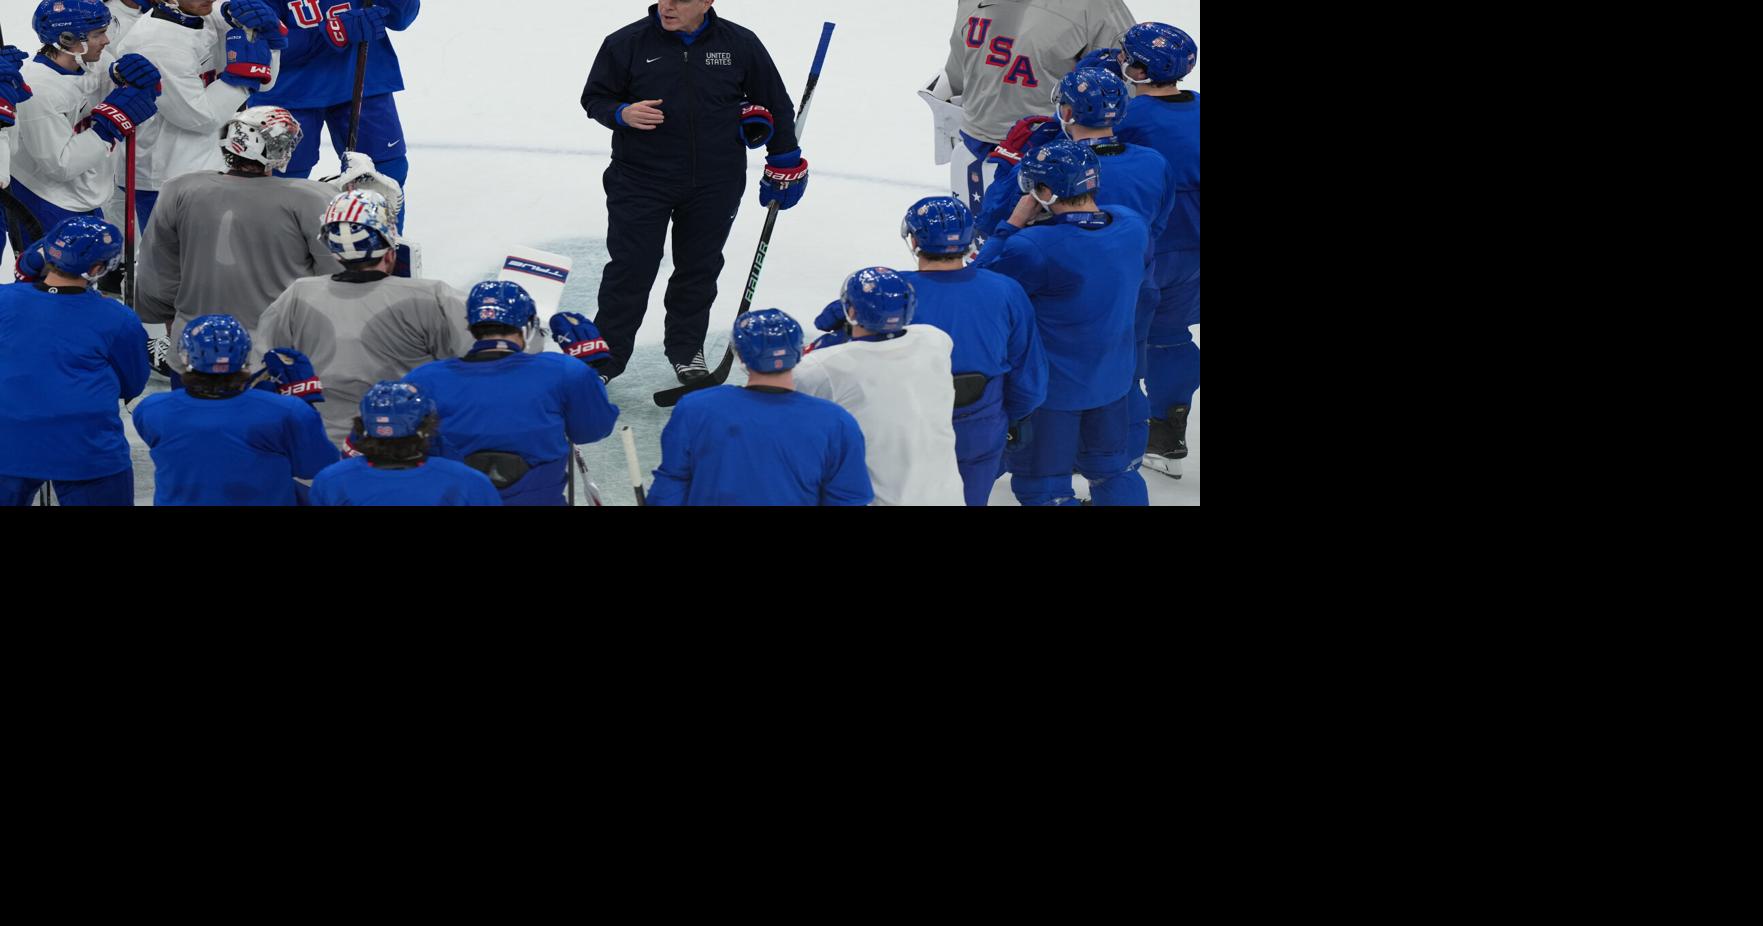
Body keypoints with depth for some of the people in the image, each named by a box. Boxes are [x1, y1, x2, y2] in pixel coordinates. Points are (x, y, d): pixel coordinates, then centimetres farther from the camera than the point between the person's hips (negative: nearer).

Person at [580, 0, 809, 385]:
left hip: (714, 184, 2)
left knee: (699, 269, 12)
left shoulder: (740, 45, -3)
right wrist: (623, 114, -19)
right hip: (641, 179, -1)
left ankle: (686, 347, 31)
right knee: (631, 269, 0)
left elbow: (775, 103, 8)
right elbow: (595, 98, 2)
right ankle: (605, 356, 13)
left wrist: (784, 163, 9)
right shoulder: (627, 43, -6)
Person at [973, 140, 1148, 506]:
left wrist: (1013, 223, -15)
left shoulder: (1035, 247, -31)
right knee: (1113, 467, 26)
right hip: (1113, 377, 6)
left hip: (1051, 386, -6)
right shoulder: (1132, 225, -11)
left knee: (1043, 485, 12)